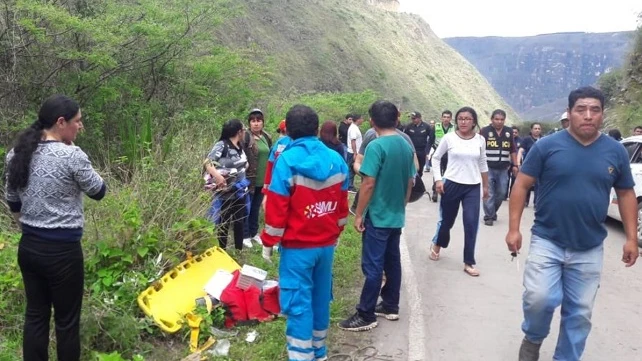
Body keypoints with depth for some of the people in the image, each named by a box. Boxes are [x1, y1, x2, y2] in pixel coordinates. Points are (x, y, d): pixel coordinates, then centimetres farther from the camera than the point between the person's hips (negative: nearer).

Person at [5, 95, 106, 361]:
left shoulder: (17, 154, 3)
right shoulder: (72, 156, -18)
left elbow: (12, 203, 12)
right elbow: (99, 192, -4)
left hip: (28, 247, 7)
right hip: (62, 251, -7)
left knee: (35, 314, 18)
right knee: (67, 320, 9)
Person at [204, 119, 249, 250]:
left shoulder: (240, 146, 7)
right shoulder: (222, 145, -15)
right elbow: (207, 162, -24)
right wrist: (217, 176, -39)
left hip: (240, 191, 7)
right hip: (226, 193, -7)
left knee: (239, 222, 15)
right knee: (224, 224, 6)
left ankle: (239, 251, 29)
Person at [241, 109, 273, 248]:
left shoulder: (267, 138, 8)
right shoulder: (245, 137, -11)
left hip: (262, 180, 6)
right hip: (249, 179, -6)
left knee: (256, 208, 18)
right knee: (246, 209, 6)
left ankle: (254, 232, 32)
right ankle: (245, 235, 19)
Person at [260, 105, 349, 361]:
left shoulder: (287, 160, -14)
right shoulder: (337, 161, 1)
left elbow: (277, 207, -14)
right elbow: (342, 204, 9)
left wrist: (268, 242, -4)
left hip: (297, 246, -5)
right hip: (327, 243, 6)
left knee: (298, 302, 2)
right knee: (320, 297, 17)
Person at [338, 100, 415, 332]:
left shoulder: (376, 146, -17)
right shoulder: (406, 146, 6)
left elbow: (369, 184, -19)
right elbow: (410, 182, 13)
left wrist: (359, 214, -12)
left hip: (377, 217, -8)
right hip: (397, 216, 8)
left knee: (372, 266, -2)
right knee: (392, 263, 15)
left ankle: (366, 316, 4)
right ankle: (391, 307, 26)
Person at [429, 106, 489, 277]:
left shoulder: (480, 140, 2)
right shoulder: (449, 137, -5)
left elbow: (482, 164, 12)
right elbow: (436, 158, 3)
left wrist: (485, 186, 16)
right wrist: (438, 179, -6)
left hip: (473, 188, 1)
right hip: (451, 184, -1)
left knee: (471, 223, -6)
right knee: (447, 220, 12)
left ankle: (469, 262, 6)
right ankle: (437, 244, 42)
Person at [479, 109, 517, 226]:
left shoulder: (509, 132, 8)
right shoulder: (484, 131, -5)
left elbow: (513, 150, 16)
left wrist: (515, 165, 13)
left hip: (503, 169, 4)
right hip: (488, 168, -4)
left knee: (501, 193, 9)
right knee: (489, 193, -3)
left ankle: (492, 212, 29)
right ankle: (488, 216, 6)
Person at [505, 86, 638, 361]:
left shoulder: (616, 151, 1)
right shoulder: (547, 146, -7)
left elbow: (626, 194, 11)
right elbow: (521, 185, -5)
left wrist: (631, 237, 6)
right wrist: (514, 228, -10)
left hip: (589, 249, 3)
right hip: (546, 241, -3)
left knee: (580, 312, 10)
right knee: (539, 298, -13)